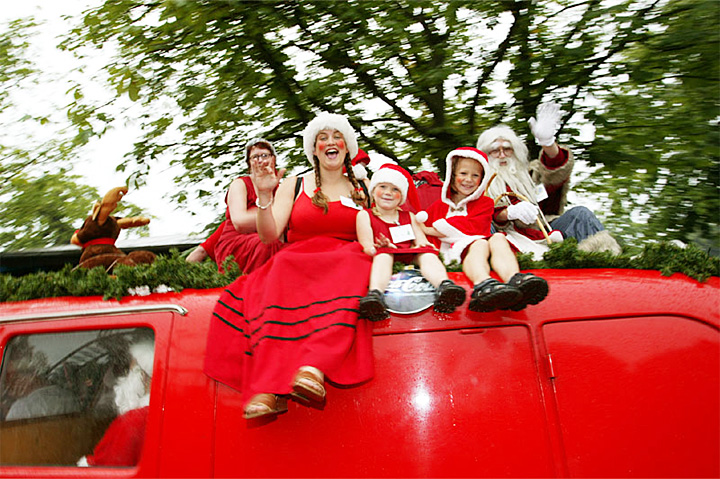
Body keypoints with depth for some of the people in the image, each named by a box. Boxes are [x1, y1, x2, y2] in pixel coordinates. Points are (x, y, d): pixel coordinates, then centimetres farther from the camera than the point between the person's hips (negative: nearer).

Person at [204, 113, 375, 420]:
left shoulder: (362, 189, 19)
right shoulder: (294, 186, 14)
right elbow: (268, 235, 3)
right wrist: (264, 196, -11)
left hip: (346, 264, 0)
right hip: (295, 263, 0)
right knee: (284, 273, -36)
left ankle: (313, 368, -52)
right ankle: (270, 390, -43)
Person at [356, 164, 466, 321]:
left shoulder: (409, 217, 26)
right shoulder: (365, 215, 15)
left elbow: (422, 241, 13)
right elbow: (367, 246, 2)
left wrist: (422, 244, -13)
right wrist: (379, 248, -22)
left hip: (411, 259, 4)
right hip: (385, 257, -3)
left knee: (428, 254, -26)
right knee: (383, 255, -35)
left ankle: (444, 285, -58)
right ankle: (375, 293, -65)